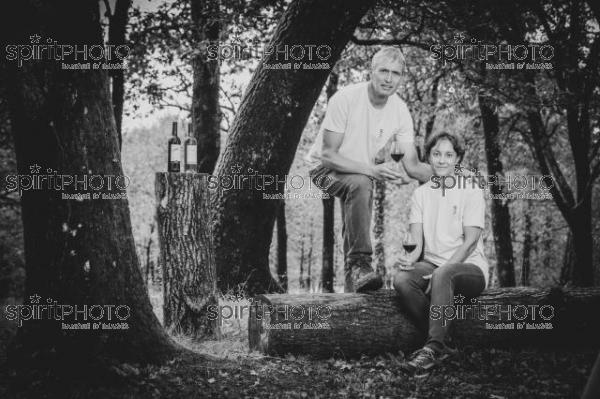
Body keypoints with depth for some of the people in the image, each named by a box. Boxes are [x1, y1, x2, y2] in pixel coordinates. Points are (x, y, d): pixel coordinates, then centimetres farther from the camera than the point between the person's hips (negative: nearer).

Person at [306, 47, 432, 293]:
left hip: (362, 170, 6)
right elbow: (328, 155, -27)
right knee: (360, 184, -35)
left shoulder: (400, 111, -11)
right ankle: (360, 263, -34)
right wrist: (371, 170, -40)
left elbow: (412, 166, -12)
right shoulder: (345, 99, -26)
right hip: (325, 168, -6)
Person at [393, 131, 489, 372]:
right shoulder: (421, 194, 11)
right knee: (401, 280, -27)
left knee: (443, 275, -38)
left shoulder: (471, 191, -2)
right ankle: (442, 344, -22)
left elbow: (470, 242, -10)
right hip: (433, 264, 4)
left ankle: (434, 348, -39)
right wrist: (410, 258, -23)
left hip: (470, 267, -4)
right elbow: (417, 240, 2)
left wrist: (440, 270, -21)